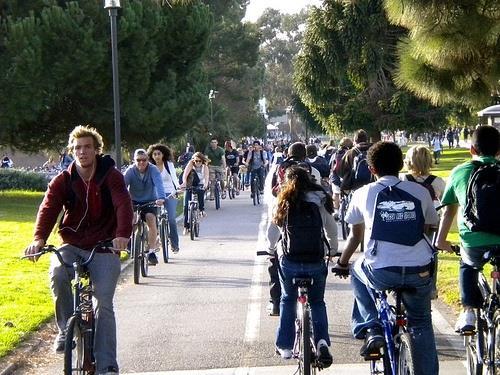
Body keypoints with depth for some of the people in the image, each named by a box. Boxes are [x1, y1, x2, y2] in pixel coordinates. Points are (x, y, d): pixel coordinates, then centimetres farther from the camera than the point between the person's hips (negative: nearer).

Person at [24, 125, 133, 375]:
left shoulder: (111, 176, -5)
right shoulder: (63, 181, 1)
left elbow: (123, 205, -19)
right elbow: (48, 208, -12)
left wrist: (122, 234, -39)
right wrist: (39, 238, -32)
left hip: (104, 248, -2)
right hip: (72, 246, 2)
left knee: (104, 303, -11)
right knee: (57, 273, -30)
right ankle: (66, 330, -8)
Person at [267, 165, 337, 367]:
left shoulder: (284, 202, 0)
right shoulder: (321, 201, 1)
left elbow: (274, 231, 7)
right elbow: (331, 230, 8)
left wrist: (271, 247, 27)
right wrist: (333, 250, 26)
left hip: (289, 260, 0)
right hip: (316, 261, 0)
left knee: (287, 301, 21)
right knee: (317, 302, 18)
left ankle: (284, 346, 21)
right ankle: (322, 341, -5)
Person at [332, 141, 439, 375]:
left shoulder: (364, 193, 8)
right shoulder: (420, 192, 9)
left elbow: (355, 235, 18)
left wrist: (342, 264, 35)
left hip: (381, 273, -1)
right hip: (420, 273, 2)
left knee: (358, 272, 32)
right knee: (421, 323, 24)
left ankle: (371, 330, 19)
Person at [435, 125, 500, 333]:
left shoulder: (460, 171, 10)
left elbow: (448, 210, 16)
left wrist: (440, 240, 28)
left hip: (473, 244, 0)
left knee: (468, 266, 33)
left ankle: (468, 312, 20)